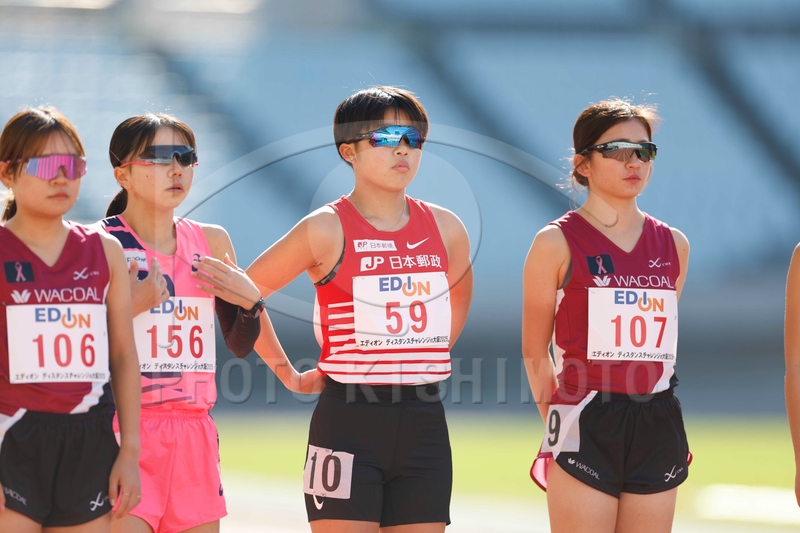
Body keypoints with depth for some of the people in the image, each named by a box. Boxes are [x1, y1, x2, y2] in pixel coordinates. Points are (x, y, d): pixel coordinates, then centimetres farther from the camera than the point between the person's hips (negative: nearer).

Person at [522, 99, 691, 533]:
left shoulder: (672, 244, 10)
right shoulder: (558, 243, -3)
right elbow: (535, 350, 2)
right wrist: (562, 422, 0)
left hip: (656, 427, 5)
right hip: (587, 427, -5)